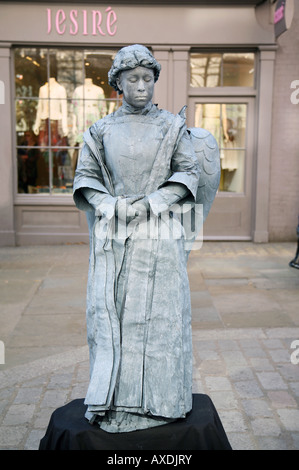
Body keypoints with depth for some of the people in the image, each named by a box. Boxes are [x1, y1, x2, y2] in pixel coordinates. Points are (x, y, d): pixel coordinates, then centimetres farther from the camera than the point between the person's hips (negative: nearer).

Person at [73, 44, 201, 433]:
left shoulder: (172, 126, 7)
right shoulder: (102, 130, 9)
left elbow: (189, 170, 4)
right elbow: (86, 175, 8)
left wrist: (159, 199, -12)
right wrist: (104, 203, -11)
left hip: (160, 231, -1)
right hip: (114, 233, 1)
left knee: (159, 310, 0)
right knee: (110, 309, 1)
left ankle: (157, 398, 13)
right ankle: (114, 399, 13)